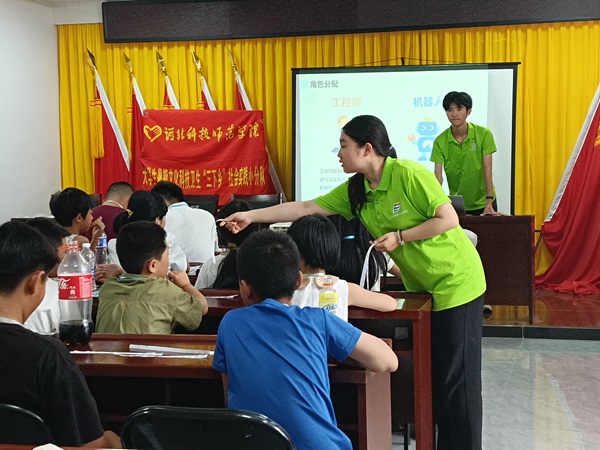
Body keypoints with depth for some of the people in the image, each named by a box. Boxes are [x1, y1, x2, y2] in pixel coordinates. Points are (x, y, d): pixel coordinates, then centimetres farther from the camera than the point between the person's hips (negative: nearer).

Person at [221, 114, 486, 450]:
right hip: (422, 287, 7)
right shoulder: (355, 190, 0)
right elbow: (307, 208, 1)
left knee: (457, 377, -2)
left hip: (456, 283, -7)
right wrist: (251, 216, -1)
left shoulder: (409, 174, -21)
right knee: (430, 373, 11)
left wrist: (399, 237, -21)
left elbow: (449, 219, -19)